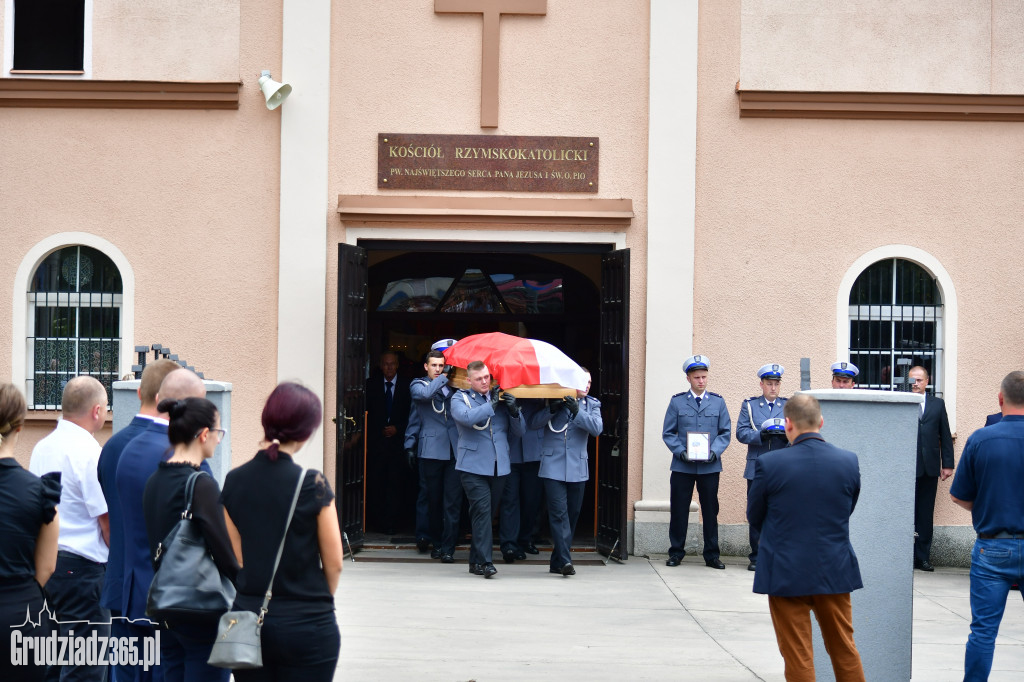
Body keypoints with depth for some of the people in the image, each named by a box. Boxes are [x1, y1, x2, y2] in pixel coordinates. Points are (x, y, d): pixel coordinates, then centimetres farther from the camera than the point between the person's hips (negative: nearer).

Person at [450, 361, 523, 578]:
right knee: (482, 511, -14)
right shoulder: (460, 398, 3)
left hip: (499, 466, 4)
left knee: (485, 512, 10)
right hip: (473, 466, -4)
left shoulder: (501, 399, 13)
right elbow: (467, 417, -20)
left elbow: (519, 431, 13)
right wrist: (491, 405, -16)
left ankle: (476, 560, 19)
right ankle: (484, 561, -15)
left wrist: (514, 411, -6)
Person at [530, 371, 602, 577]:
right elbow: (534, 423, -2)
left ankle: (557, 562, 18)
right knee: (559, 512, -13)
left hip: (577, 469, 3)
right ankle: (564, 560, -19)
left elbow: (597, 428, -7)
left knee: (572, 514, 7)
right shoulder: (554, 400, 5)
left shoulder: (592, 405, 10)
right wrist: (552, 409, -17)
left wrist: (577, 412, -19)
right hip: (553, 467, -3)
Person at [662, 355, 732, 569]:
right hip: (682, 465, -1)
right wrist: (680, 452, -11)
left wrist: (714, 451, -10)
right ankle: (676, 553, 12)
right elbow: (668, 433, 5)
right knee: (678, 510, 2)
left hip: (710, 465, 1)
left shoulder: (717, 402, 9)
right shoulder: (677, 402, 6)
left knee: (710, 511, 5)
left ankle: (712, 555, 13)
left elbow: (726, 432, 7)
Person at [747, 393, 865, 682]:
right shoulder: (849, 461, -5)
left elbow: (754, 516, 0)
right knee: (845, 651, 18)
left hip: (786, 575, -3)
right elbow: (848, 510, 9)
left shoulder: (768, 463, -14)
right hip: (835, 571, 3)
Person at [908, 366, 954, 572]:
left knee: (925, 514, 6)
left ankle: (923, 557, 11)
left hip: (929, 467, 3)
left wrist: (947, 464, 5)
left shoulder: (938, 404, 13)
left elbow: (945, 436, 11)